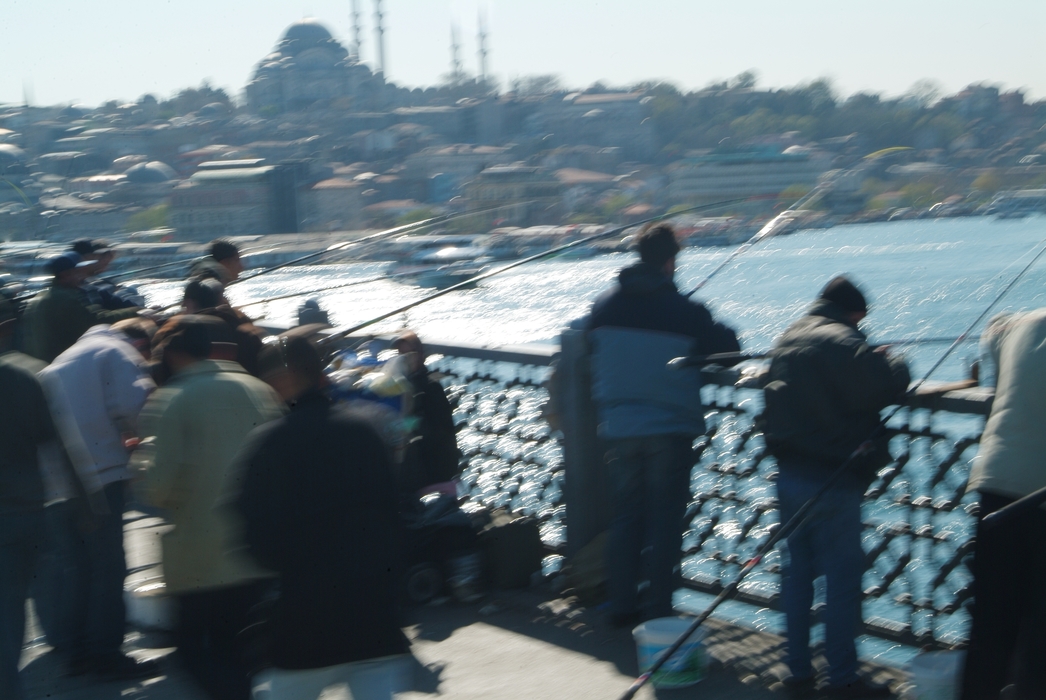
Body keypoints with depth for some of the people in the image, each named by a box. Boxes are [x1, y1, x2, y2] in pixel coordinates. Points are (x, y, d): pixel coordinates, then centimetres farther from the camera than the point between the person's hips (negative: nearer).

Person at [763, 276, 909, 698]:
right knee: (843, 577, 1)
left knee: (797, 572, 14)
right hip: (832, 478, -8)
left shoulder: (786, 340, 10)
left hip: (789, 474, 8)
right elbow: (891, 386, -18)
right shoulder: (845, 343, -16)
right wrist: (891, 361, 0)